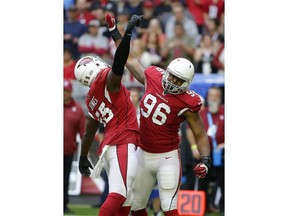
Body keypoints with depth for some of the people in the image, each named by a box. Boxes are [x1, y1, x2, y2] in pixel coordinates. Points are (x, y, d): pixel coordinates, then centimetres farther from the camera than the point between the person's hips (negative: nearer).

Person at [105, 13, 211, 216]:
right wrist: (115, 32, 19)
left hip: (167, 158, -6)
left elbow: (201, 135, -10)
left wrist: (205, 160, -26)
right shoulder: (153, 77, -3)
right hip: (143, 154, 6)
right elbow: (131, 61, 14)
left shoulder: (186, 104, -17)